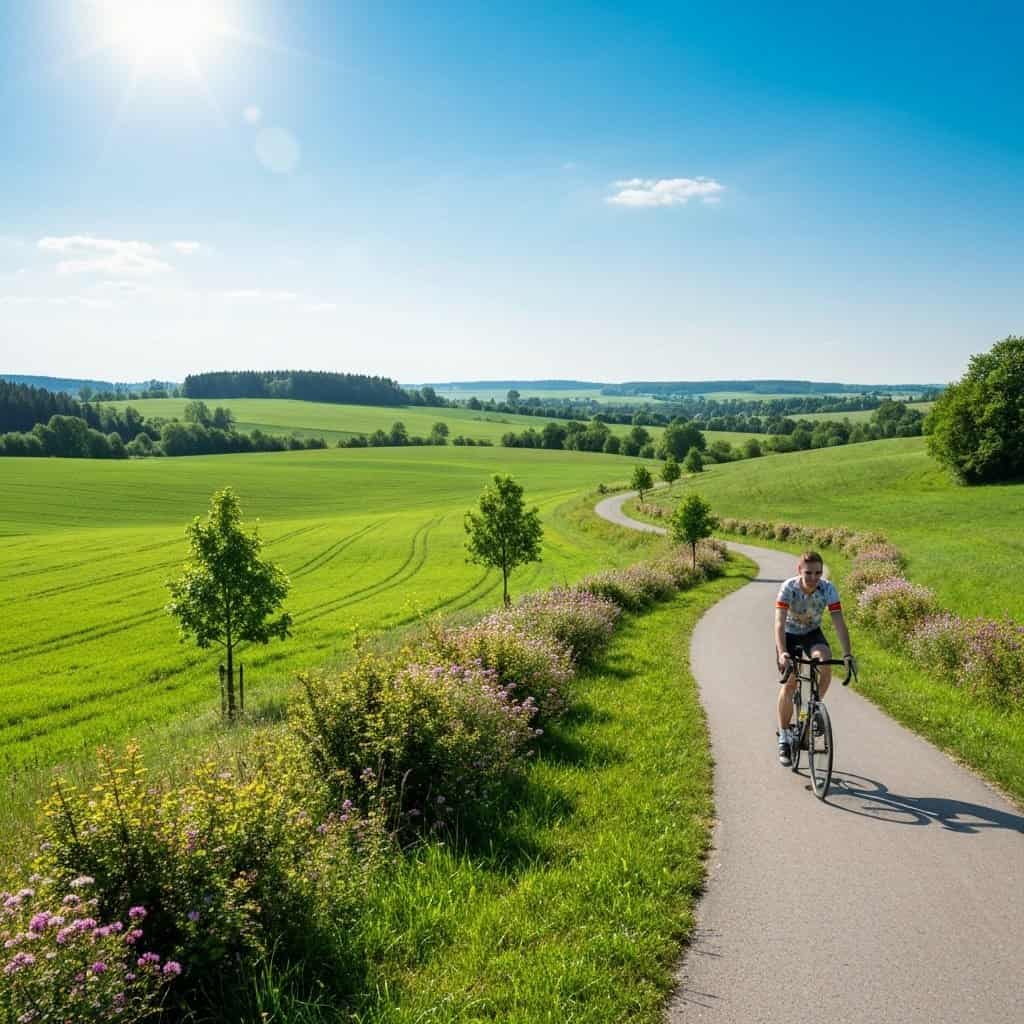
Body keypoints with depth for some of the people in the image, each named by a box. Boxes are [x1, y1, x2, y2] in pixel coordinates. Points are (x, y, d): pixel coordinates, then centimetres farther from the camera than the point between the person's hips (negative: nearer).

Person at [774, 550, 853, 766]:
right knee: (789, 683, -9)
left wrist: (847, 654, -40)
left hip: (813, 633, 2)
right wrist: (782, 653, -53)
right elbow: (780, 623, -39)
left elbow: (839, 622, -28)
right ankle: (784, 739, 4)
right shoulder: (788, 588, -31)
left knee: (825, 663, -28)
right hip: (789, 634, -1)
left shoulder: (828, 589, -25)